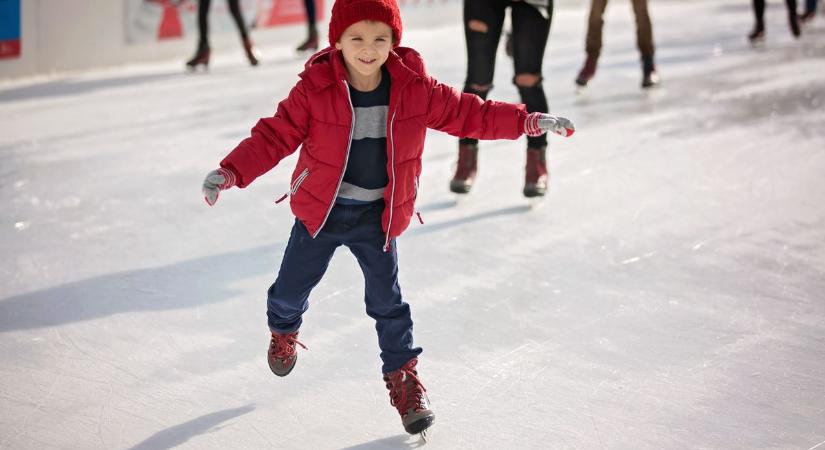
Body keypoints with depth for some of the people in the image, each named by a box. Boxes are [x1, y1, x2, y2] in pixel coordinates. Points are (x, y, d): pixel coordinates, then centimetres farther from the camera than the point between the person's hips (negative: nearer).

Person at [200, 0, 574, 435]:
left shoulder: (414, 89, -12)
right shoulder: (314, 89, -18)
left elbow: (468, 114, -4)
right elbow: (275, 135, -15)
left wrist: (527, 121, -8)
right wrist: (231, 171, -26)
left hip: (377, 217, 0)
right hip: (320, 210, 0)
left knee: (387, 301, 3)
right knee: (292, 286, 14)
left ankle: (403, 375, 23)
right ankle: (283, 330, 50)